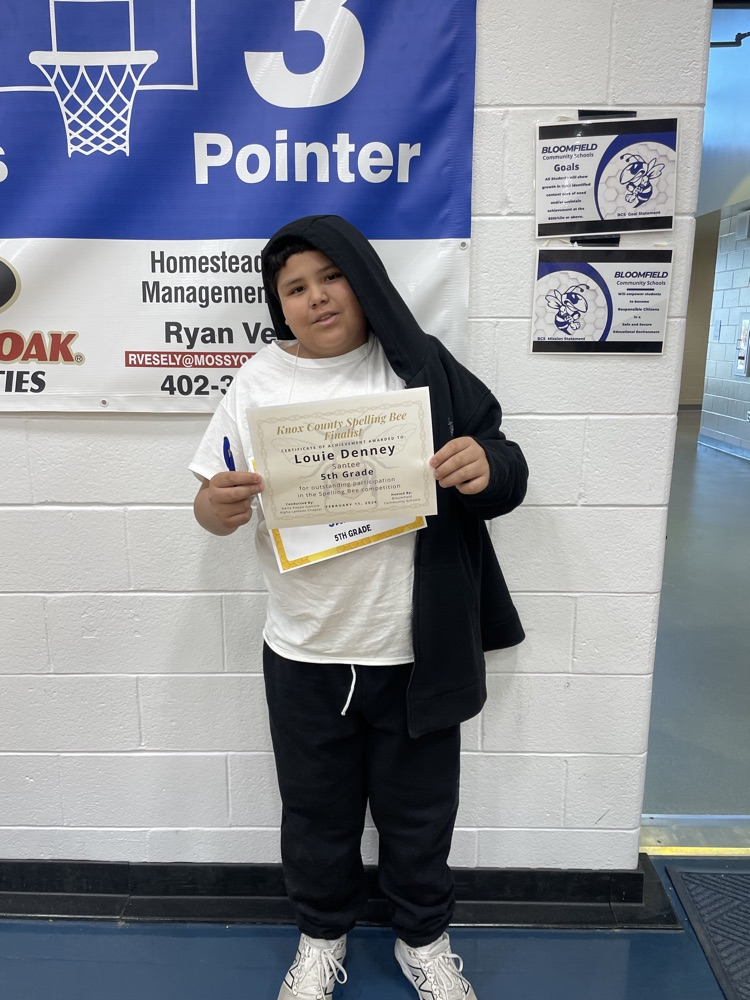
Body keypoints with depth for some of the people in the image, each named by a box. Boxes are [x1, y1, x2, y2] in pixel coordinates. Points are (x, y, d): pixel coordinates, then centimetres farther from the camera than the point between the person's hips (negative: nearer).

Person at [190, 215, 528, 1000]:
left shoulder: (419, 366, -3)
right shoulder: (258, 384, 1)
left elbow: (506, 471, -1)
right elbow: (215, 502, 2)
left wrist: (487, 465, -24)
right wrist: (215, 507, -21)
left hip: (415, 648, 0)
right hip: (303, 651, 1)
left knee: (418, 810, 19)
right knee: (317, 810, 20)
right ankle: (321, 936, 48)